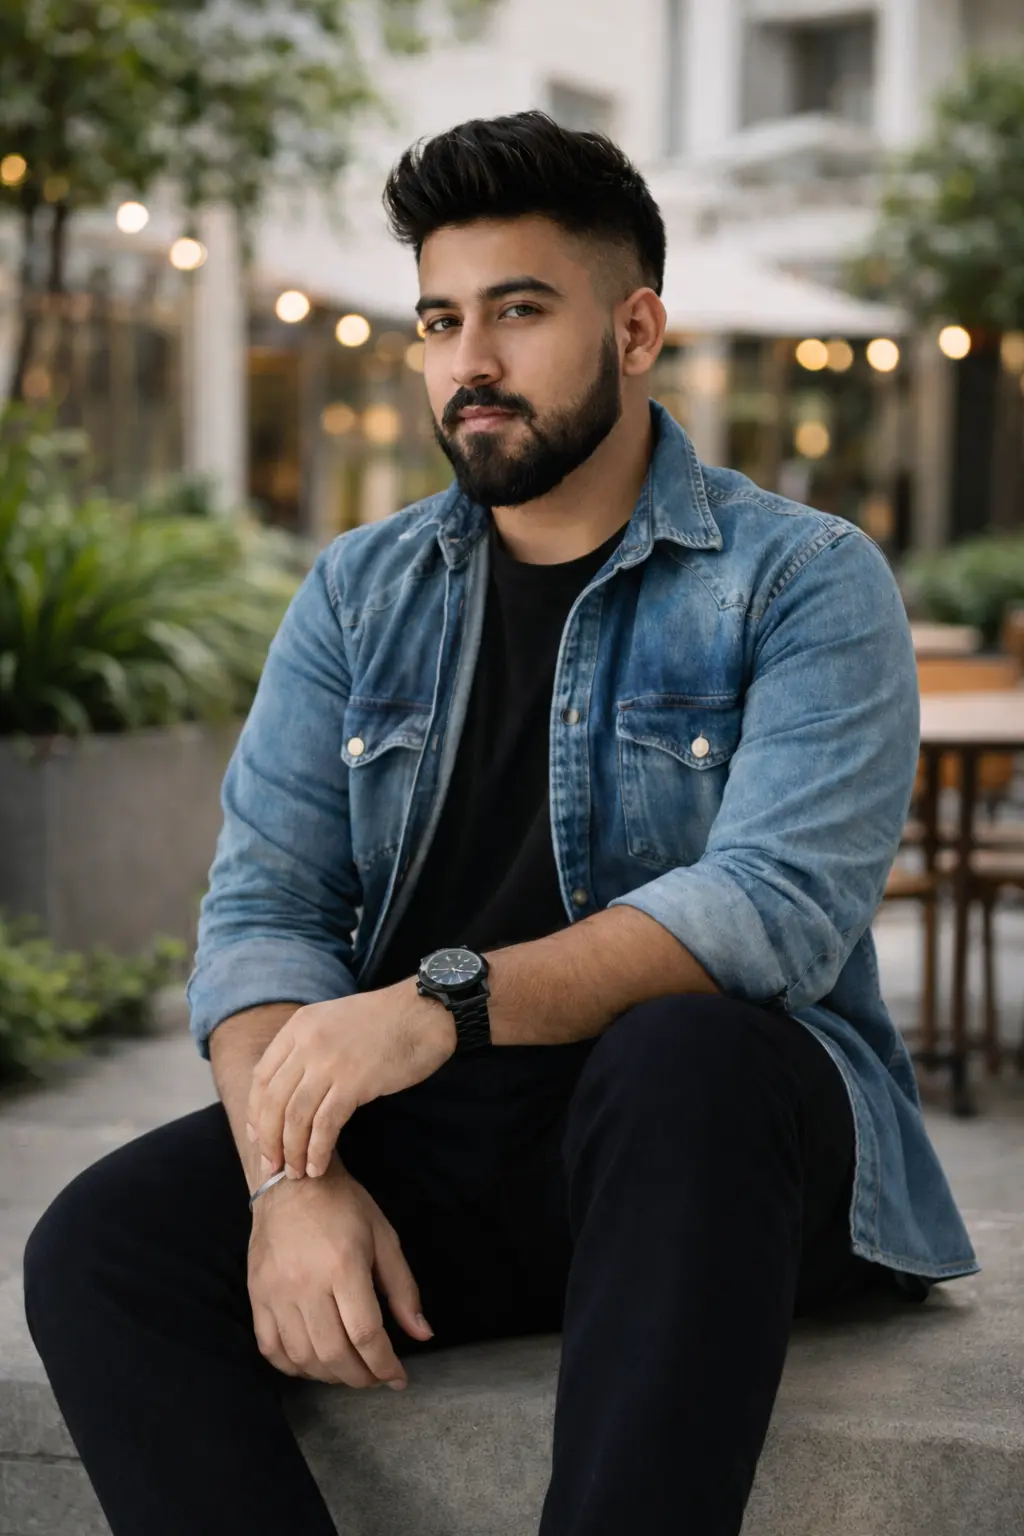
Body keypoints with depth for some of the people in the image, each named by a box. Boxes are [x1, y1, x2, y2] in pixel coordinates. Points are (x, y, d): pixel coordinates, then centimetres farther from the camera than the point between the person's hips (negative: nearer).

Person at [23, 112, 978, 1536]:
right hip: (426, 1148, 4)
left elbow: (780, 902, -16)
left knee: (682, 1057, -38)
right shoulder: (360, 591, 14)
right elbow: (263, 905, 3)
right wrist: (294, 1174, -16)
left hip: (713, 1139, -3)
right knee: (98, 1250, -21)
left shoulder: (803, 579, 0)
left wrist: (451, 1002, -28)